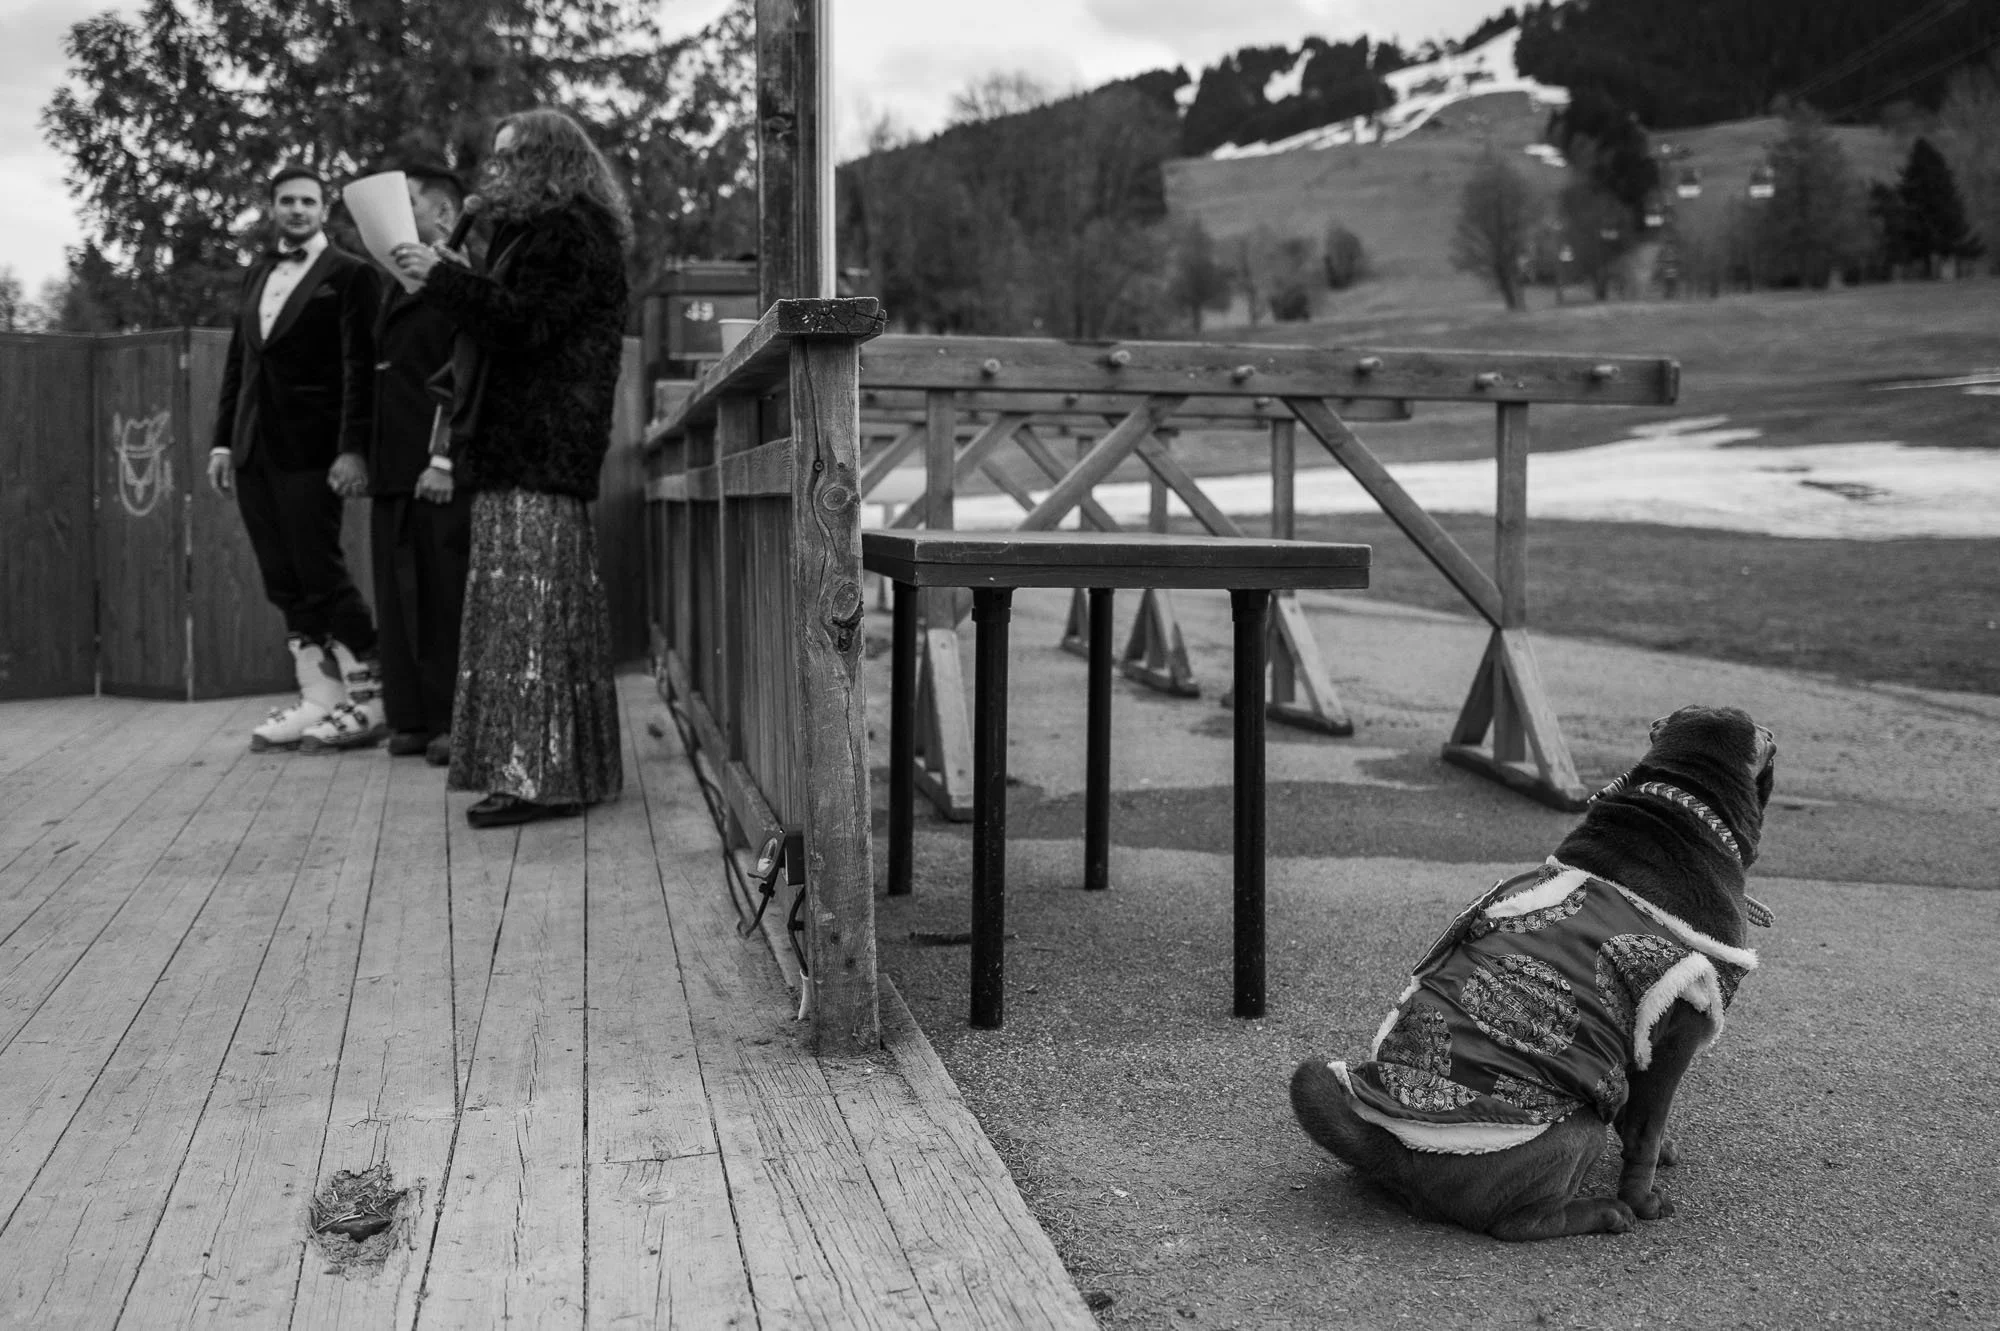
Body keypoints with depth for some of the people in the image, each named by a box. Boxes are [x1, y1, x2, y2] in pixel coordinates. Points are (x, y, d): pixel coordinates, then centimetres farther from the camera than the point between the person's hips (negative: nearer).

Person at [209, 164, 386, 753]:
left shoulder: (348, 274, -1)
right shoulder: (255, 277, 19)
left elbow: (360, 369, -8)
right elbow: (236, 364, 19)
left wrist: (352, 448, -16)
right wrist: (223, 440, 13)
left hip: (309, 451, -6)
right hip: (254, 452, 6)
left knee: (320, 573, -7)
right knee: (284, 584, 5)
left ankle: (367, 698, 2)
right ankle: (319, 698, 11)